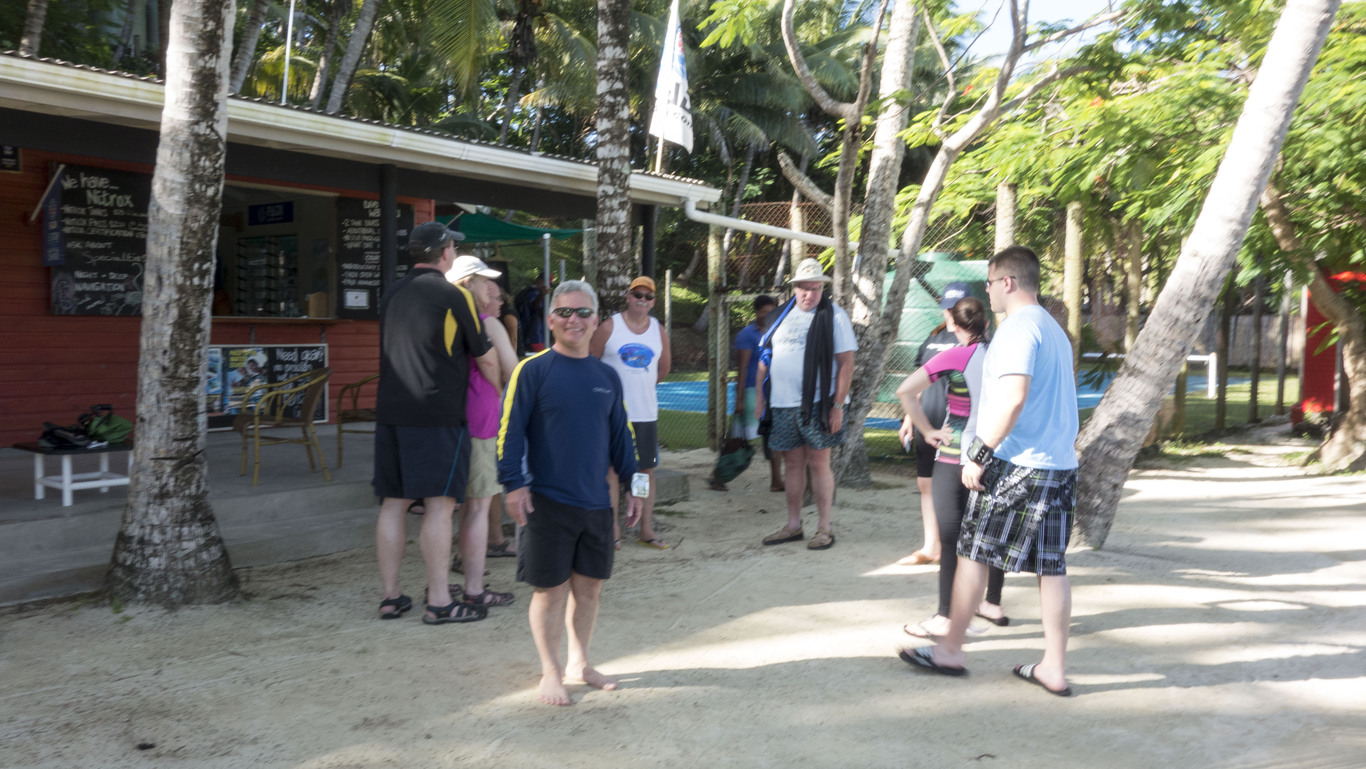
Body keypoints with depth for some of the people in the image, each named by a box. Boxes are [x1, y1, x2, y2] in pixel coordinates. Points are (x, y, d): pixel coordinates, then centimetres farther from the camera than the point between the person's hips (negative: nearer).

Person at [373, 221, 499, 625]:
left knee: (393, 503, 9)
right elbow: (486, 360, -1)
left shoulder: (391, 294, 14)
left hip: (390, 411, 7)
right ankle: (439, 602, -2)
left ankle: (391, 597, 14)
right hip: (437, 414, -6)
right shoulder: (454, 296, -6)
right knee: (439, 505, -4)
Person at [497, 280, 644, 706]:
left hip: (596, 502, 5)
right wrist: (514, 484, -13)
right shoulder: (533, 370, -6)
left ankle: (579, 663, 30)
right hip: (547, 502, -5)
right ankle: (551, 672, 19)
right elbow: (510, 430, -8)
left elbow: (620, 435, 17)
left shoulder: (606, 376, 10)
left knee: (589, 587, 12)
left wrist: (633, 484, 16)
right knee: (551, 589, 3)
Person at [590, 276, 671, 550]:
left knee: (647, 470, 6)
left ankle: (646, 530, 15)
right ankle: (612, 528, 7)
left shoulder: (658, 331, 9)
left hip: (647, 413, 4)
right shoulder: (609, 327, -3)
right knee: (612, 469, -1)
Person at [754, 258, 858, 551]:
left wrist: (838, 405, -14)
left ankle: (824, 528, 9)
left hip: (817, 404, -5)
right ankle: (793, 525, 22)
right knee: (792, 464, 11)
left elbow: (846, 363, -8)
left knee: (818, 464, -1)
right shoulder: (783, 315, 13)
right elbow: (765, 355, 18)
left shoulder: (834, 316, -4)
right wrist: (759, 392, 10)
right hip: (782, 405, 5)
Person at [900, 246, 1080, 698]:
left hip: (1015, 463, -9)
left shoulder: (1019, 327, -12)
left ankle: (950, 651, 14)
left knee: (972, 553, 3)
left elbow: (1013, 397, -23)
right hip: (1060, 465, 9)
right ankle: (1054, 668, 11)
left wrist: (979, 453, -18)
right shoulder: (1055, 330, 18)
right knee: (1051, 565, 8)